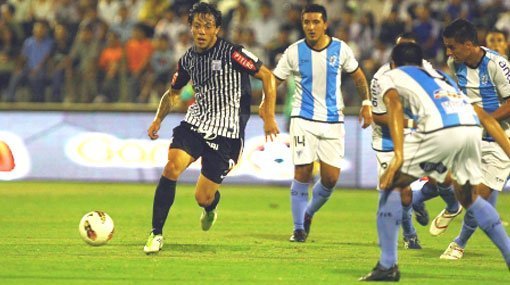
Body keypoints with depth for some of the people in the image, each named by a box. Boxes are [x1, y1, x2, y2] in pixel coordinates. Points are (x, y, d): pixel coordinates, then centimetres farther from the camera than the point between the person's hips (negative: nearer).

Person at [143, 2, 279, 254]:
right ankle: (156, 234, -15)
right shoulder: (187, 60, 7)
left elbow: (267, 76, -8)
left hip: (226, 132, -4)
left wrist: (269, 115, -12)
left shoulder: (231, 53, -12)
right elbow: (173, 92, 24)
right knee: (172, 167, -23)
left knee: (203, 198, -3)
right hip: (195, 122, 4)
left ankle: (210, 209, 39)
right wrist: (158, 119, 9)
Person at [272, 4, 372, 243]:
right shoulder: (294, 52, -4)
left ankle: (309, 214, 25)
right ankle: (299, 228, 5)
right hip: (303, 119, -2)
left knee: (331, 178, -3)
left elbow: (357, 75, 15)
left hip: (333, 121, 2)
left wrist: (366, 103, 8)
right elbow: (274, 79, 2)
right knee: (302, 173, -9)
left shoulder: (340, 49, -1)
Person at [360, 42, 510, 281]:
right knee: (468, 197, 30)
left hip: (439, 131, -5)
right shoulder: (441, 76, 40)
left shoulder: (390, 76, 24)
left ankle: (387, 265, 4)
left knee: (391, 184, 13)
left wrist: (398, 156, -10)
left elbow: (395, 105, 0)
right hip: (472, 129, 5)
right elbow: (484, 116, 32)